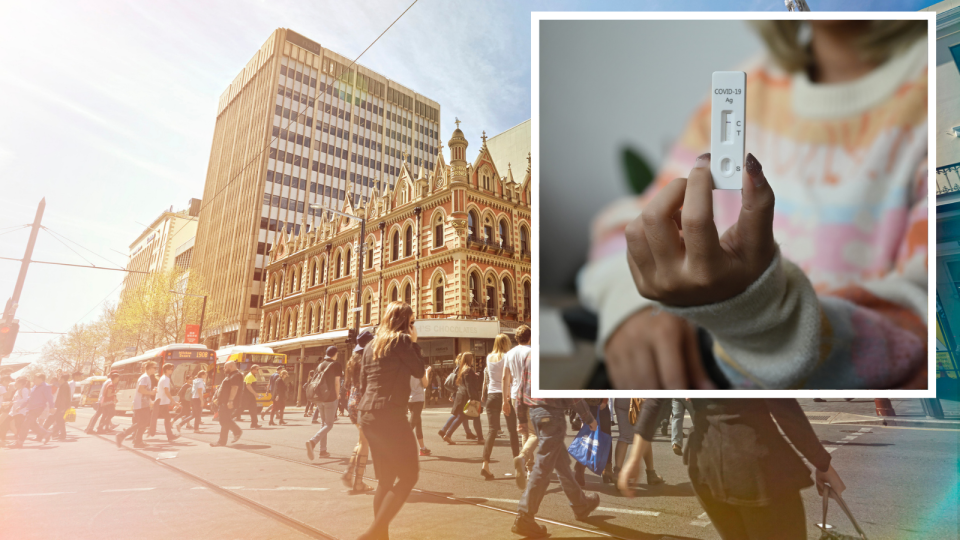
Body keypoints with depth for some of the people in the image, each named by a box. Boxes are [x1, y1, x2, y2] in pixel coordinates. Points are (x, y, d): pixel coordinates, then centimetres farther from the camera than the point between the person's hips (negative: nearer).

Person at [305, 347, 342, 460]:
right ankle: (312, 441, -25)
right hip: (330, 398, -6)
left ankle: (323, 450, 16)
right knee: (329, 425, -1)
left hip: (319, 397, 6)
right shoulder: (336, 365, -5)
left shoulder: (320, 365, 11)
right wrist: (337, 395, 7)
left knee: (323, 423, 16)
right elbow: (337, 382, -8)